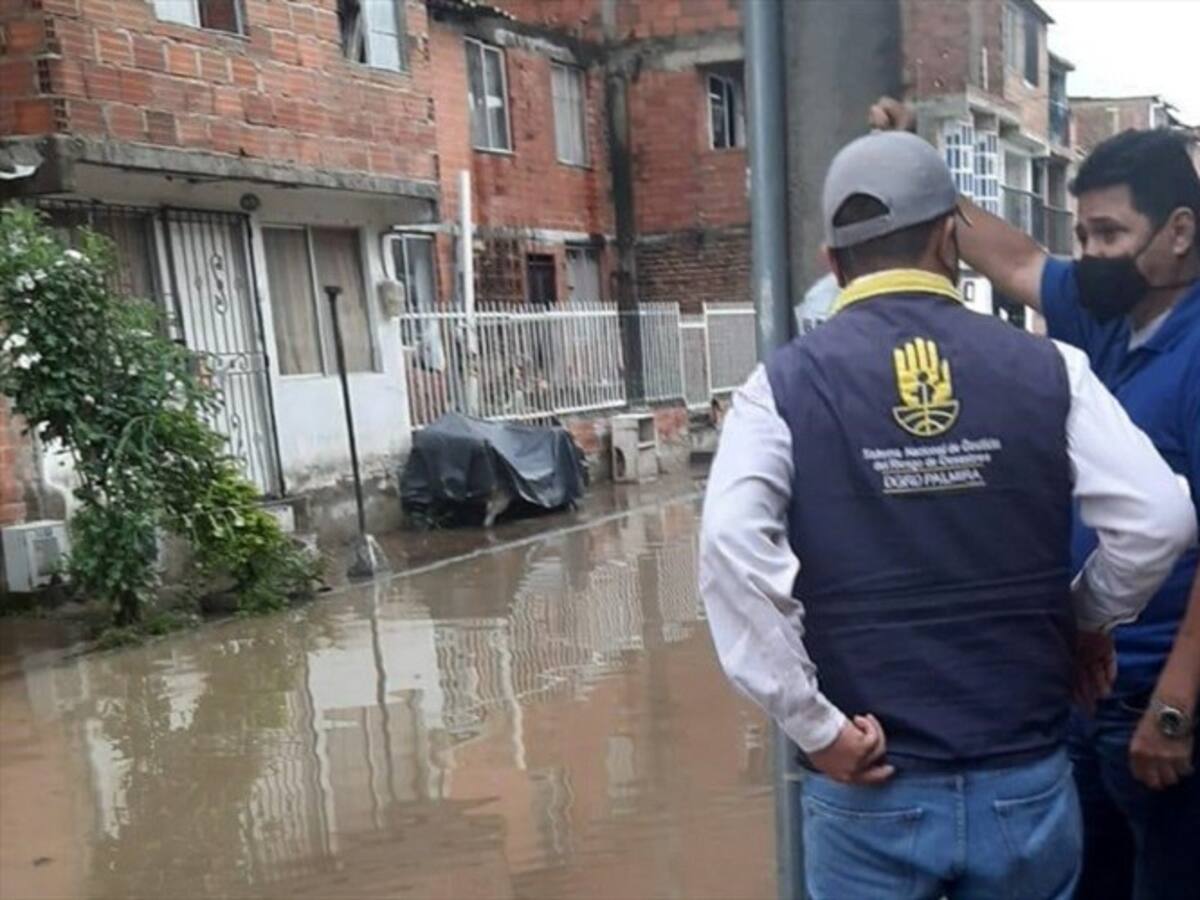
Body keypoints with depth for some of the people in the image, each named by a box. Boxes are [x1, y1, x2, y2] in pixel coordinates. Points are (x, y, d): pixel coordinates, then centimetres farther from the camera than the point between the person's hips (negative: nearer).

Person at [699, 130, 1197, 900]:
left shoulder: (787, 384, -8)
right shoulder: (1047, 368, -3)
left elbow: (732, 540, -22)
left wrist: (814, 722, -14)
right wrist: (1084, 619, 11)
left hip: (871, 790, -1)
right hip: (1026, 780, 2)